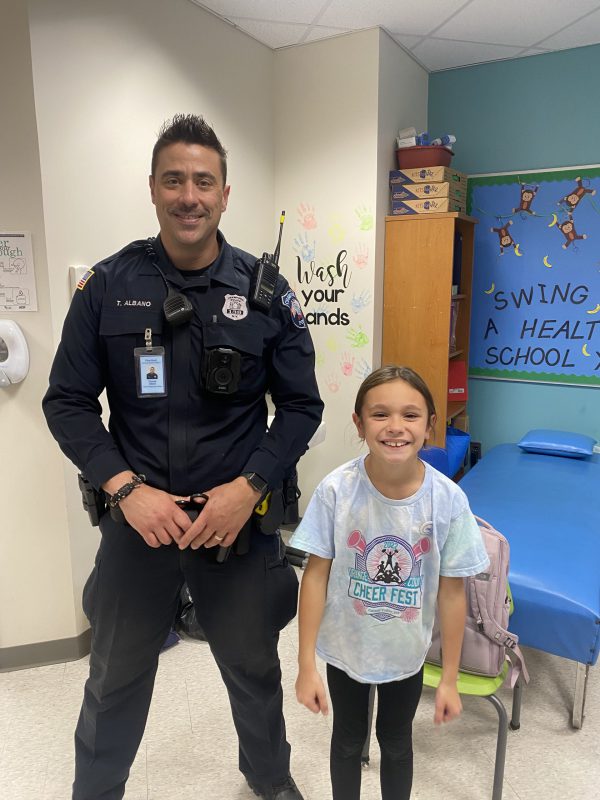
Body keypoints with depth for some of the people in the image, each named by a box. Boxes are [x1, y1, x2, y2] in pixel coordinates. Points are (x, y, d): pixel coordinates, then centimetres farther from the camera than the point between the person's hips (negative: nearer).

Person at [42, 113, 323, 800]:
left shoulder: (265, 292, -5)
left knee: (254, 667, 22)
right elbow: (67, 402, -2)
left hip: (239, 520, 1)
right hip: (138, 518, 0)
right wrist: (127, 489, -14)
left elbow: (301, 405, -2)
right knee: (115, 679, 20)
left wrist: (248, 488, -14)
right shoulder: (108, 285, -4)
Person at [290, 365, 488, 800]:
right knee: (348, 740, 26)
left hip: (406, 652, 1)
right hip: (344, 648, 0)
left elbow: (452, 591, -11)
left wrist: (450, 679, -3)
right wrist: (306, 665, -10)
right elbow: (317, 574, -15)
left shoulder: (448, 500, -22)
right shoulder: (336, 490, -25)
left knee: (396, 741, 26)